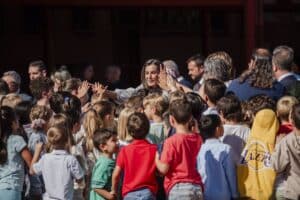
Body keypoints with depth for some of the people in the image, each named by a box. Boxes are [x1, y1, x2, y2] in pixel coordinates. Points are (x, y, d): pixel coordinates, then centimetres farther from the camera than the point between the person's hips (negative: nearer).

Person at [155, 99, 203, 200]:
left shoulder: (171, 141, -12)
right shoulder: (198, 139, 4)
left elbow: (164, 169, -11)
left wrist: (156, 159, 8)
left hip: (178, 188, -5)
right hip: (197, 187, 5)